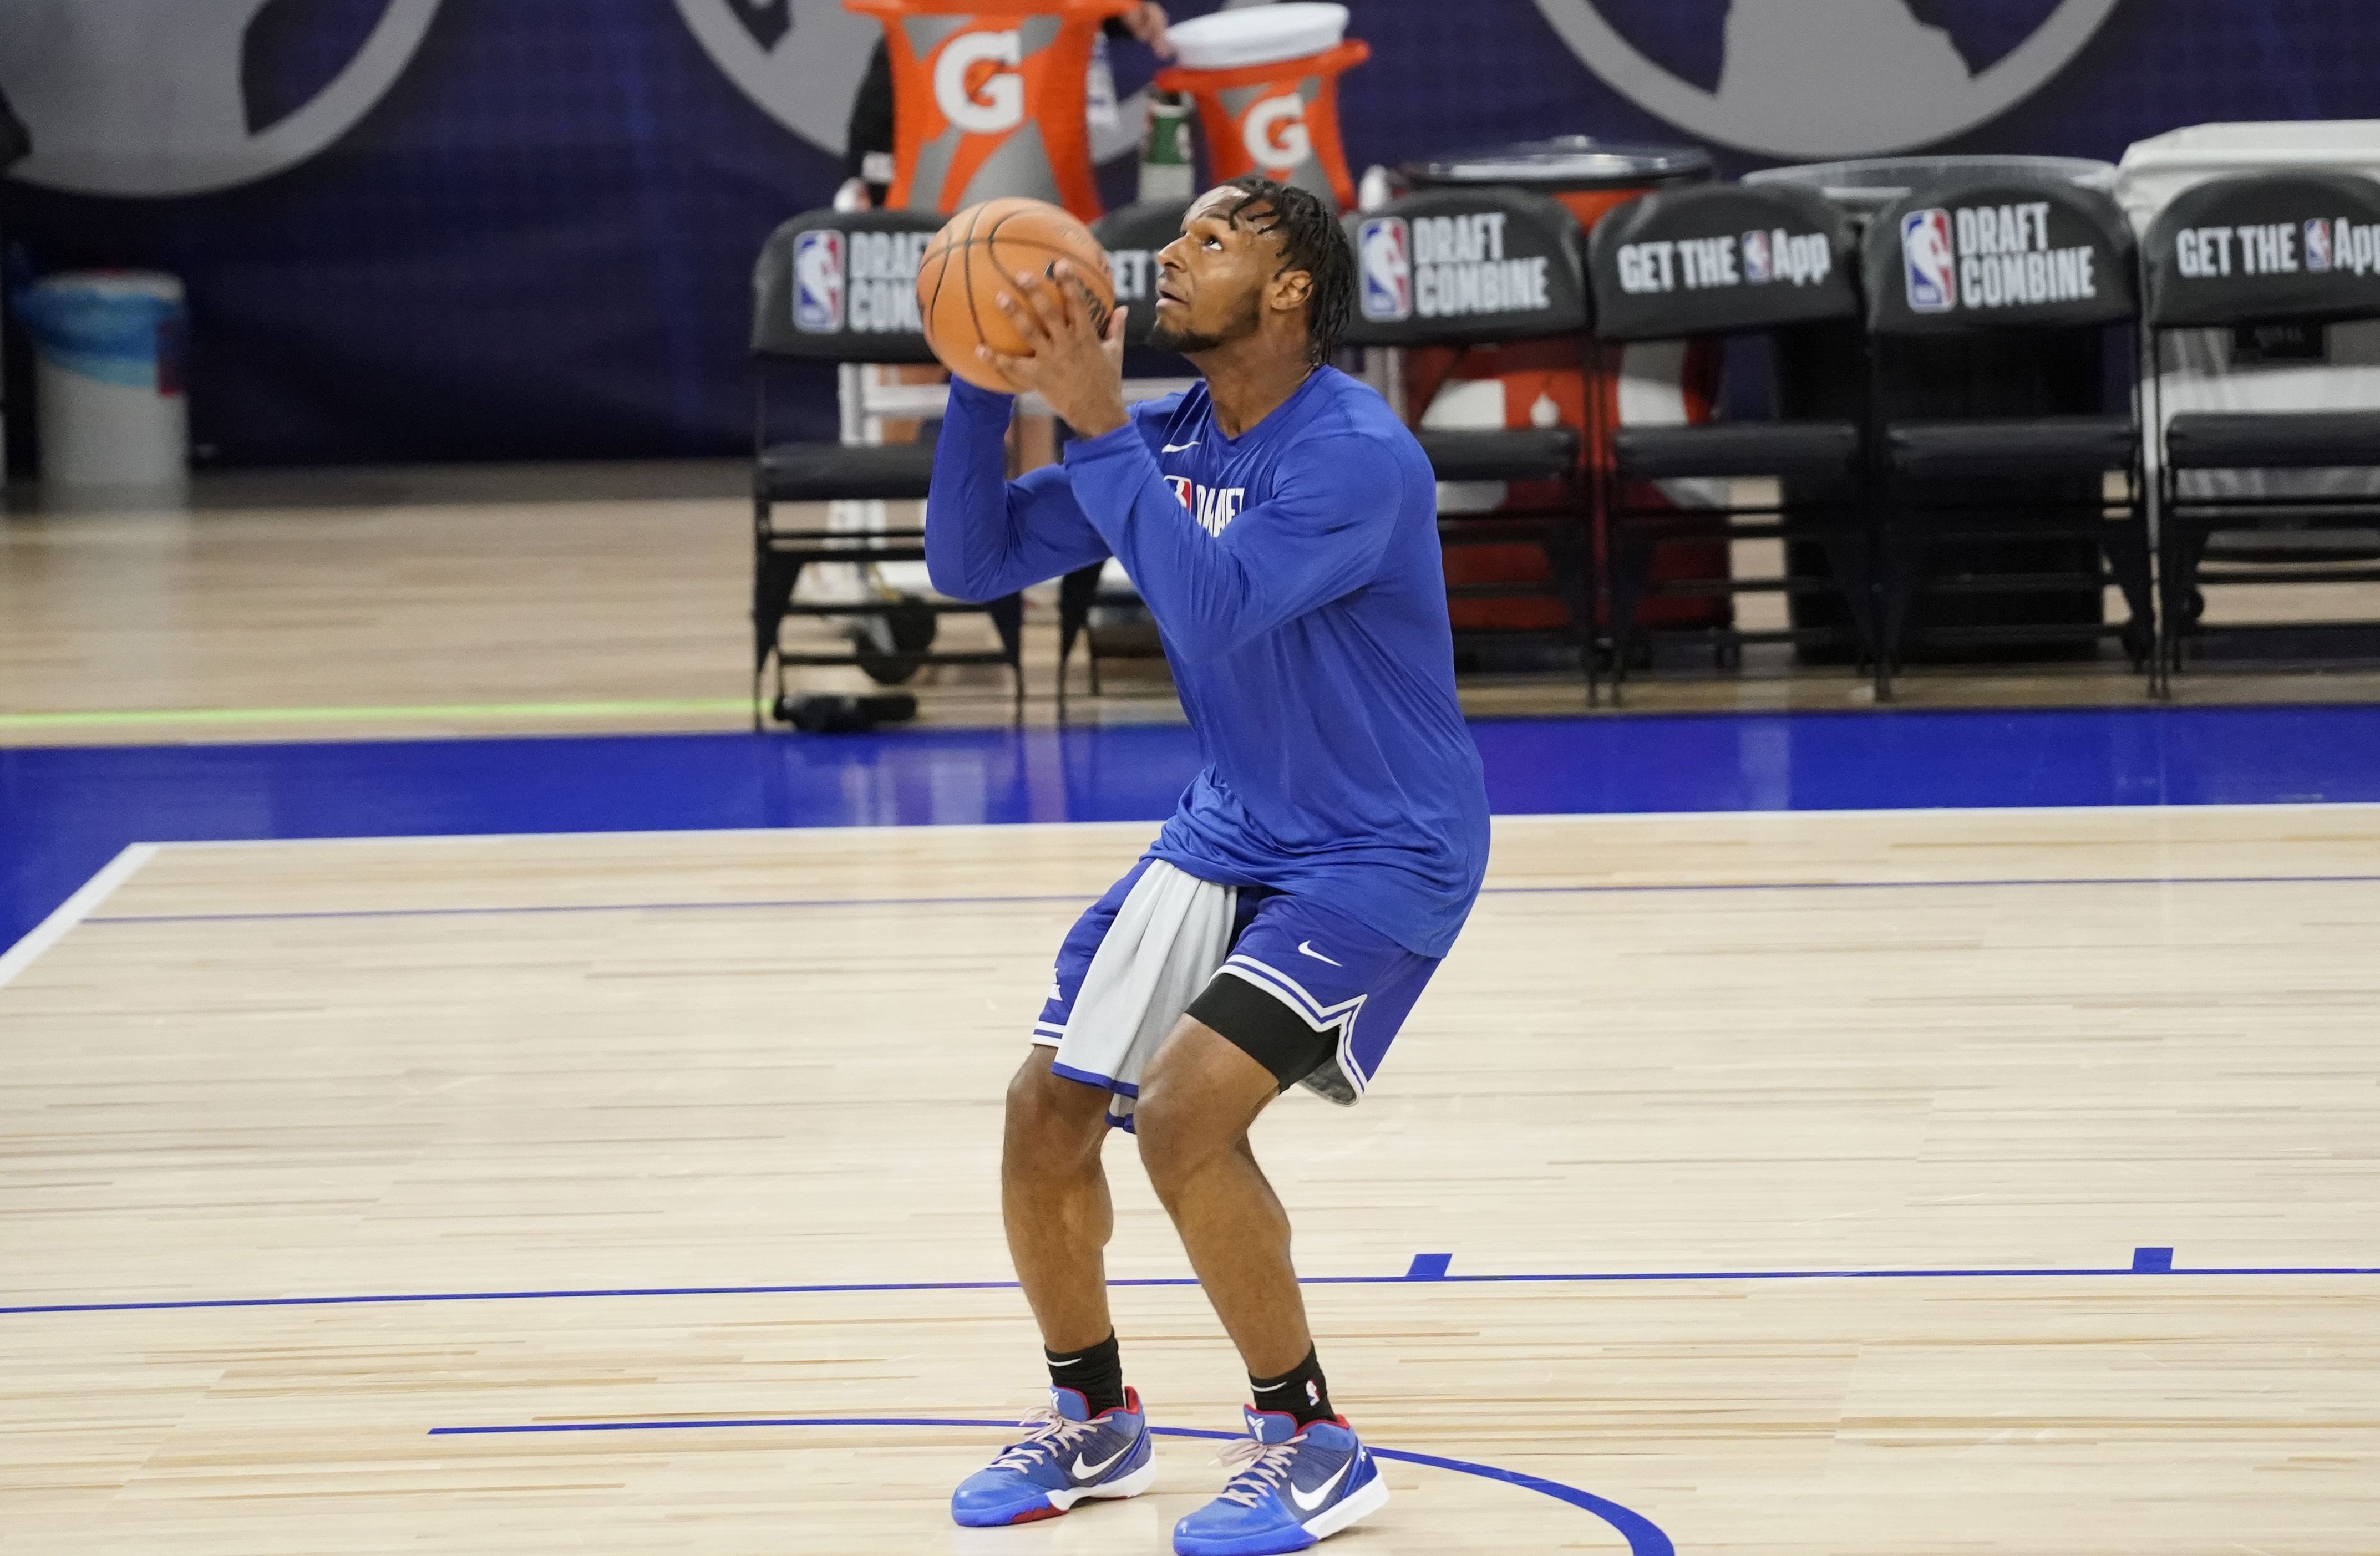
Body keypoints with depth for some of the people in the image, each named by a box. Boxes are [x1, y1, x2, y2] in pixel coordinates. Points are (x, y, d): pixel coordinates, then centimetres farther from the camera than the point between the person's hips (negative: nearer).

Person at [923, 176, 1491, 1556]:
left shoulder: (1356, 456, -24)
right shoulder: (1164, 443, 0)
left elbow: (1214, 606, -37)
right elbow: (970, 563, 0)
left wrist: (1100, 426, -35)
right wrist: (989, 389, -14)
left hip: (1381, 857, -8)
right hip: (1228, 835, 8)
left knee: (1186, 1107, -24)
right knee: (1049, 1109, 2)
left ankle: (1313, 1443, -8)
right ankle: (1094, 1423, 24)